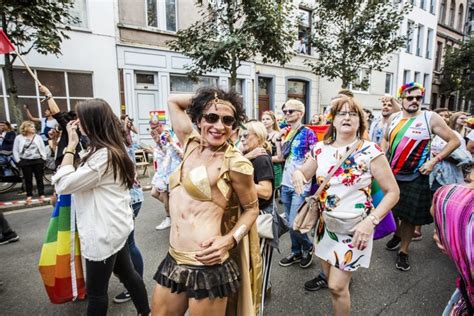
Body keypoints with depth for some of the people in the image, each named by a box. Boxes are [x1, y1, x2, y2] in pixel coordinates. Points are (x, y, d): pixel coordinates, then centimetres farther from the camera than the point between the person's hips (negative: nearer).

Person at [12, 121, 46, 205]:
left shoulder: (38, 137, 7)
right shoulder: (19, 138, 4)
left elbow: (43, 148, 7)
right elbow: (15, 150, 5)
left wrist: (44, 159, -2)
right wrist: (18, 161, -3)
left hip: (38, 160, 0)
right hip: (25, 162, 0)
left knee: (39, 179, 4)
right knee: (28, 180, 5)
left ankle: (42, 195, 9)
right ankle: (29, 196, 12)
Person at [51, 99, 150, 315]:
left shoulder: (103, 155, -23)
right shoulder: (112, 149, 8)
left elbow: (62, 184, -19)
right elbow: (82, 178, 16)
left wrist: (70, 146, -14)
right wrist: (75, 146, 9)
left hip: (104, 231, -10)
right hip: (114, 226, 10)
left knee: (96, 291, 10)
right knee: (127, 273, 22)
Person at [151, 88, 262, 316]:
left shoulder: (235, 163, -12)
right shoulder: (191, 145, 5)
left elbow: (252, 209, -1)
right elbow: (173, 100, 17)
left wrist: (229, 240, -16)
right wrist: (202, 97, 9)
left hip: (208, 268, -6)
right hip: (173, 261, 6)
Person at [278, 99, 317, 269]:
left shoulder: (308, 133, -8)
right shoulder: (287, 132, 10)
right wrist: (279, 139, 0)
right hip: (286, 184, 6)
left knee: (294, 223, -4)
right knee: (290, 223, 14)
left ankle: (308, 247, 24)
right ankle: (296, 252, 32)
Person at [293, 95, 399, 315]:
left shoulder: (370, 151, -13)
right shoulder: (321, 149, -1)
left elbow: (392, 192, -9)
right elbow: (303, 173, 10)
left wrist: (370, 221, -21)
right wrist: (297, 173, -15)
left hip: (355, 227, -4)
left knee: (336, 287, -2)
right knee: (329, 274, 21)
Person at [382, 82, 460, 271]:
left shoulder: (430, 118, -8)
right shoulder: (394, 118, 4)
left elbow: (454, 141, -4)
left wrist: (434, 161, -14)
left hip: (414, 178, -3)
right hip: (390, 174, 4)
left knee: (409, 217, 5)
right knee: (391, 211, 15)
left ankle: (403, 251, 23)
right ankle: (397, 235, 43)